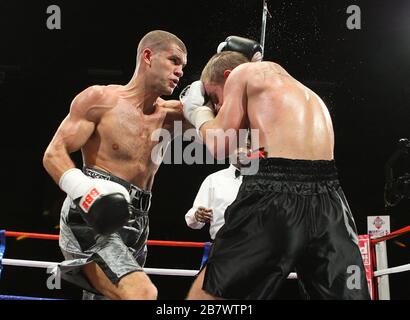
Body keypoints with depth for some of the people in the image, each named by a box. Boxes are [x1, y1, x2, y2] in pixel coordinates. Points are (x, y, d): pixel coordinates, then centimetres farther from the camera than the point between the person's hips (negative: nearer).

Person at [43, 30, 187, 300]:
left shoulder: (168, 115, 12)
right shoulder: (101, 99, -2)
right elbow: (54, 154, -6)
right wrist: (83, 188, -24)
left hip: (134, 226, 7)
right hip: (92, 220, -7)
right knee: (142, 294, -29)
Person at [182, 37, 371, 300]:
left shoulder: (243, 72, 13)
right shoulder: (302, 92, 34)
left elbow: (220, 145, 6)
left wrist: (197, 111, 22)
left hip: (275, 194, -6)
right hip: (327, 200, 6)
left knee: (208, 294, 7)